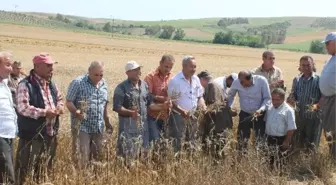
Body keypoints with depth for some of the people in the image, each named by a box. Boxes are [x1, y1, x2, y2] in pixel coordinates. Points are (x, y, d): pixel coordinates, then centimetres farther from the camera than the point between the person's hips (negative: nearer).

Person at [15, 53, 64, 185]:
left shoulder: (51, 84, 12)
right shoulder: (26, 85, -14)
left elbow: (60, 99, 25)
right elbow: (23, 108, -23)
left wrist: (59, 107, 2)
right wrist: (45, 112, -24)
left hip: (50, 134, 8)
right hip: (32, 135, -8)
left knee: (46, 169, 19)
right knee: (27, 170, -1)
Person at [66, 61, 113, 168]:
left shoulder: (104, 84, 11)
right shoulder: (78, 83, -7)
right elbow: (69, 102, -9)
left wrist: (107, 122, 23)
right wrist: (76, 112, -27)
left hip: (98, 128, 5)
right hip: (82, 127, -5)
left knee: (97, 156, 10)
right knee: (81, 157, -7)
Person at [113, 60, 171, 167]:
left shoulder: (144, 85, 9)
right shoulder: (122, 88, -11)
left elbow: (149, 104, 14)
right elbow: (117, 107, -16)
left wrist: (162, 106, 0)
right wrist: (131, 113, -30)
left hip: (143, 126, 6)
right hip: (128, 127, -6)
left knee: (143, 155, 15)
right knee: (127, 156, -3)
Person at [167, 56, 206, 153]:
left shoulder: (196, 79, 5)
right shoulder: (175, 81, -15)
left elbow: (200, 96, 15)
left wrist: (202, 105, -5)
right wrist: (182, 111, -23)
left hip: (192, 116, 7)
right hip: (179, 116, -6)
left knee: (192, 143, 16)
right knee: (178, 144, -4)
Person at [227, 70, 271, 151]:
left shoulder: (262, 81, -24)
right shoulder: (236, 82, -19)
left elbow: (267, 98, -14)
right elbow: (230, 96, 2)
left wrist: (261, 109, -29)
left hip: (260, 115, -2)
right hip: (244, 114, 2)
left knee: (261, 140, 4)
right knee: (241, 140, 8)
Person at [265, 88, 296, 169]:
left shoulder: (288, 110, -13)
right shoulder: (269, 108, 7)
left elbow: (291, 128, -14)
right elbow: (265, 121, 14)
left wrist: (286, 142, -15)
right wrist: (265, 137, 11)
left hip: (281, 141, -6)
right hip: (269, 139, 6)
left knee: (280, 162, -1)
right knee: (270, 162, 16)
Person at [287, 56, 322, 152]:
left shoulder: (319, 79, -6)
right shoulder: (296, 79, 9)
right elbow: (293, 95, 11)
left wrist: (317, 105, -30)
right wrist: (291, 99, -13)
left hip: (314, 116, -4)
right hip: (299, 115, 4)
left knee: (311, 145, 1)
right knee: (297, 144, 13)